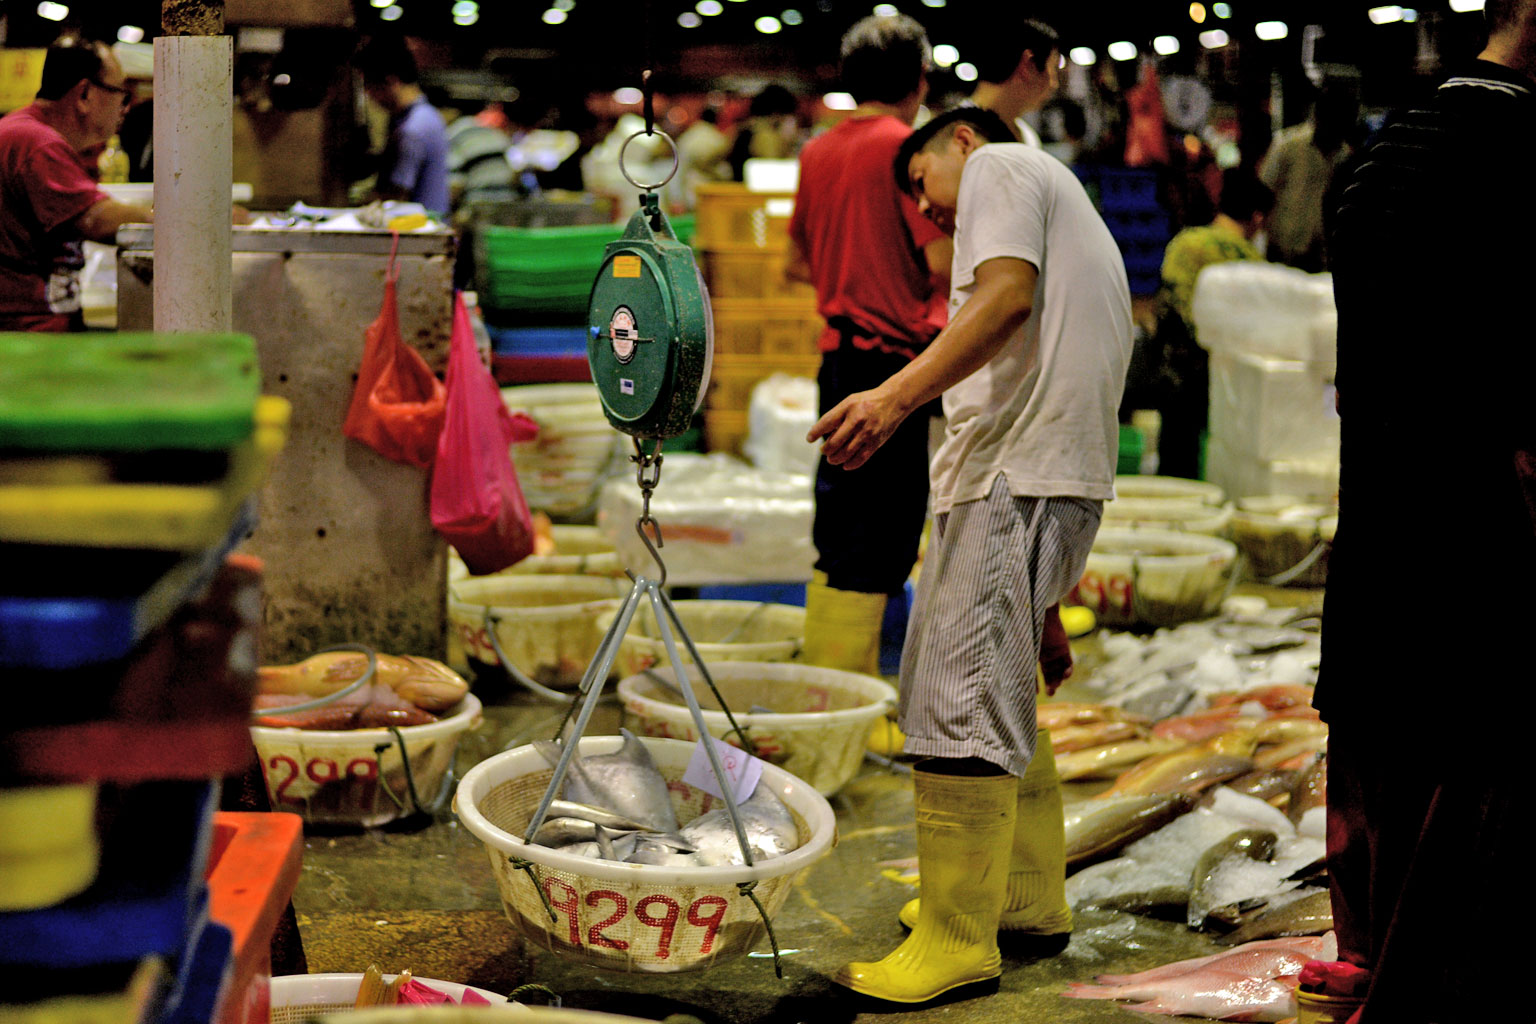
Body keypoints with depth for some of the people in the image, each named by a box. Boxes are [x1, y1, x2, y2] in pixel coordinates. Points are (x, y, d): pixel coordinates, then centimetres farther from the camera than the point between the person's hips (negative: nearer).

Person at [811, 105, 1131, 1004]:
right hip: (1062, 474, 11)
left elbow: (1008, 296, -15)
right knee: (998, 690, 20)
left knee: (961, 701, -11)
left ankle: (959, 942, -9)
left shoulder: (998, 165, 5)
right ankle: (1030, 899, 28)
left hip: (1013, 473, -11)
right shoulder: (1069, 202, 32)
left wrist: (897, 395, -24)